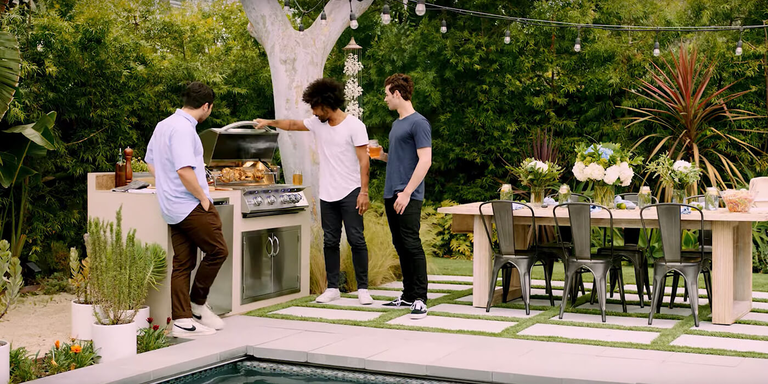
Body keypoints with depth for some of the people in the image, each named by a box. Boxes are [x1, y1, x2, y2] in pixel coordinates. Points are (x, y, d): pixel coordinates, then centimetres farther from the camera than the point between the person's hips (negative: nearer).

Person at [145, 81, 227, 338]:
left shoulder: (163, 125, 14)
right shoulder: (183, 129, -17)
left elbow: (151, 163, 23)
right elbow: (185, 171, -26)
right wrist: (203, 198, -15)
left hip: (172, 208, 10)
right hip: (191, 206, -10)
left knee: (183, 263, 9)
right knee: (217, 251, 3)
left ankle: (182, 320, 9)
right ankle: (197, 304, 12)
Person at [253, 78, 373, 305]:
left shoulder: (354, 126, -10)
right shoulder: (317, 124, 7)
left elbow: (363, 161, -13)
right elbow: (293, 125, 25)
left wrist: (364, 192, -17)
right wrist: (270, 122, 26)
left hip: (350, 193, -6)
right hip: (327, 193, 6)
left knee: (356, 240, -3)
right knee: (330, 242, 8)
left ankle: (363, 289, 3)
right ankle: (332, 288, 14)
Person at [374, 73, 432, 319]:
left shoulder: (418, 123, -9)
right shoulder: (396, 124, 19)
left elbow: (425, 160, -16)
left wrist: (407, 192, -20)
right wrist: (381, 155, 10)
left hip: (408, 197, -9)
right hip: (391, 195, 9)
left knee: (412, 245, -11)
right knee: (401, 246, 12)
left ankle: (420, 299, -9)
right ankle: (408, 295, 18)